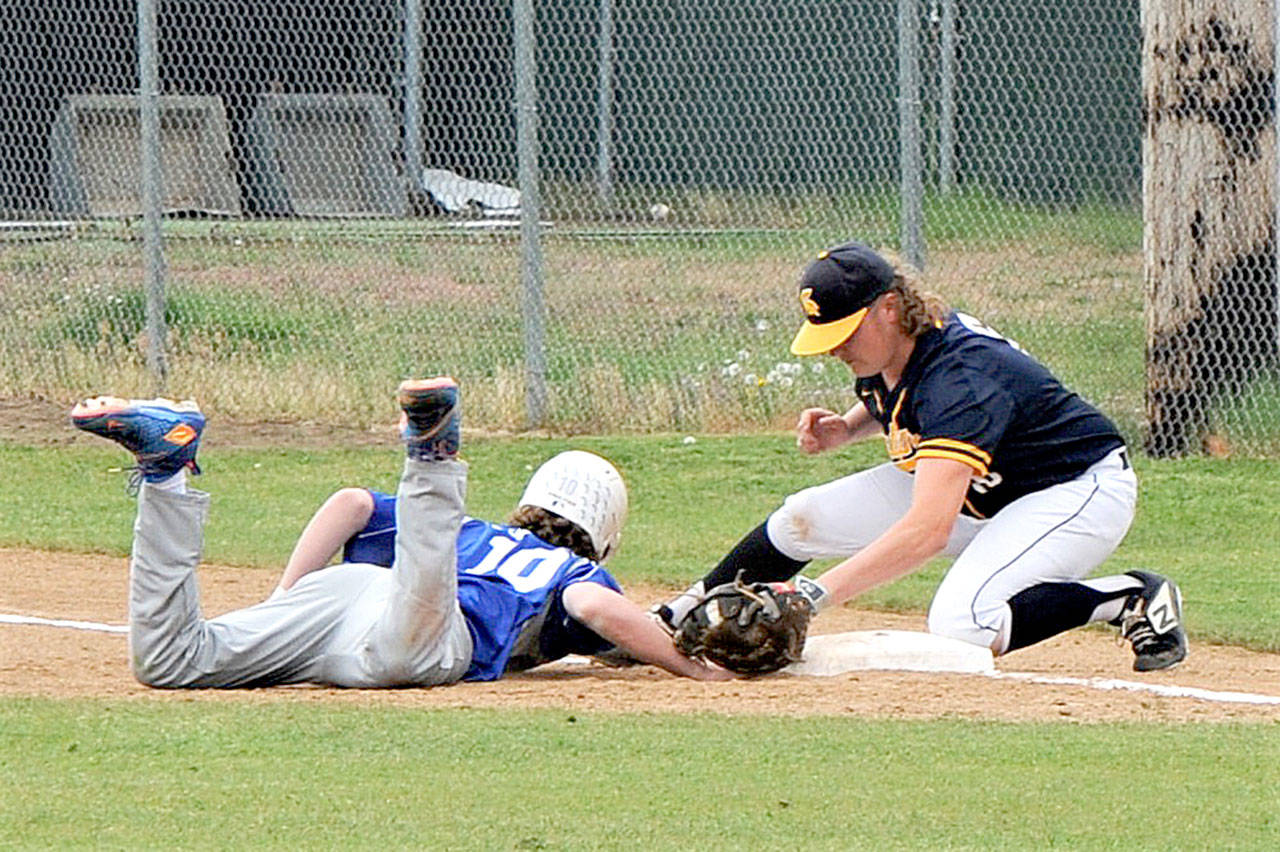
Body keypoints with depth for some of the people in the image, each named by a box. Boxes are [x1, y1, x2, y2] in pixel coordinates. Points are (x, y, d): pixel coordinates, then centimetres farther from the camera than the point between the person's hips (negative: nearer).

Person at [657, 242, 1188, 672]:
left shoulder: (959, 376, -36)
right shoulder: (880, 359, -9)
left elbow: (929, 529, -46)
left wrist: (817, 593, -51)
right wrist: (845, 429, -3)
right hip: (982, 495, 9)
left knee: (959, 626, -33)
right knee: (801, 520, 2)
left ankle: (1133, 599, -16)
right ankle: (680, 621, 22)